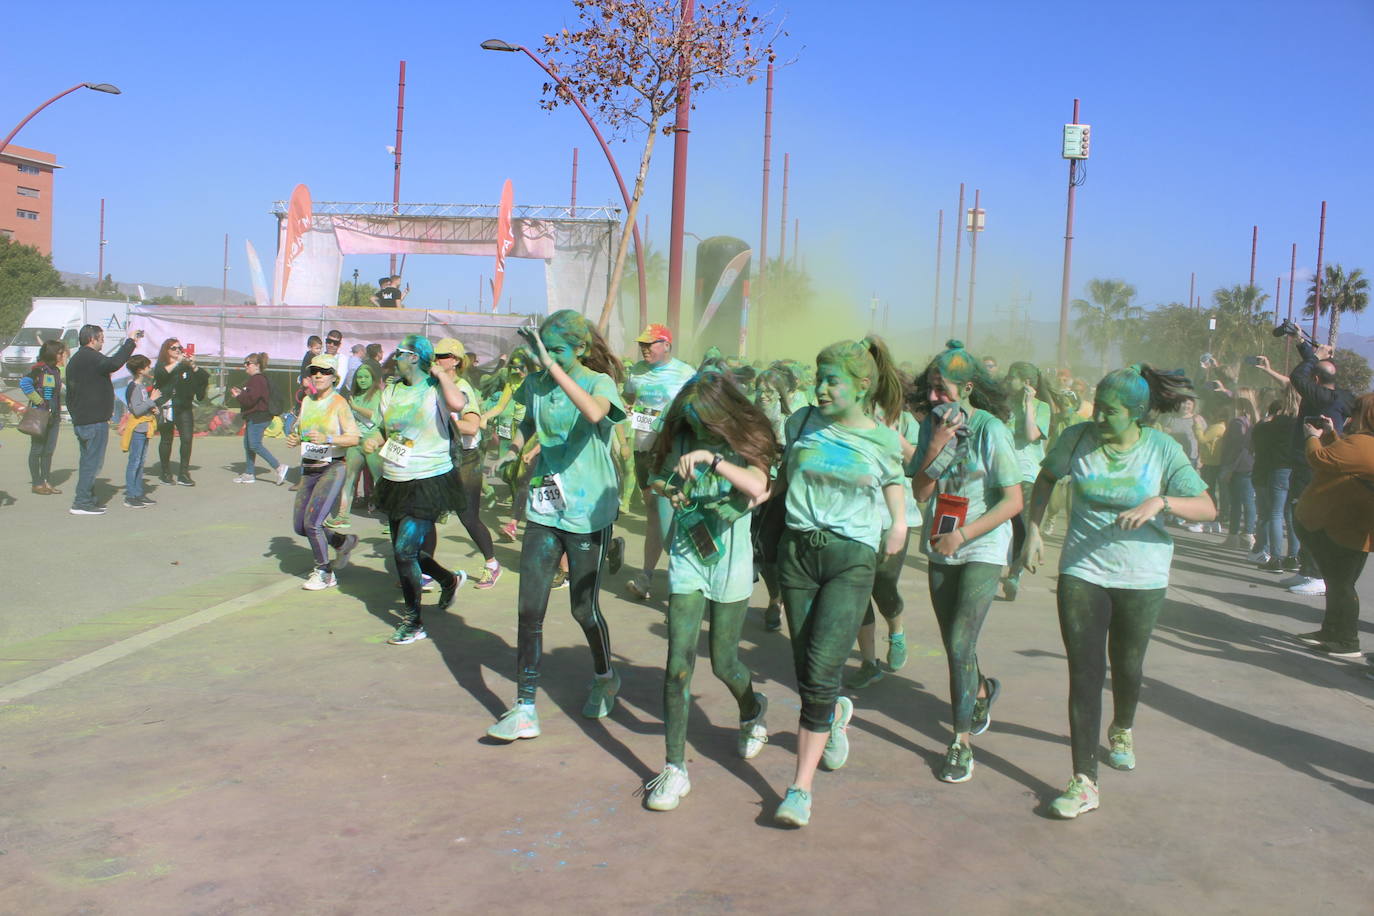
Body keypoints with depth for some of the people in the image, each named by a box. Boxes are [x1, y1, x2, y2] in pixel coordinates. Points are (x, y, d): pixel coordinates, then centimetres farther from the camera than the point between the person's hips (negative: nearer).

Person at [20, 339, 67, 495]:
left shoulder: (56, 370, 13)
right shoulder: (39, 369, -12)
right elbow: (24, 383, -26)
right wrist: (39, 401, -21)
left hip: (53, 416, 8)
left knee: (49, 450, 11)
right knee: (37, 449, 1)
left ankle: (46, 481, 18)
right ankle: (36, 483, 8)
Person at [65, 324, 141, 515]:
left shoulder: (75, 360, 19)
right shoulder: (90, 357, -13)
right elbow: (113, 363, -33)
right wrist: (130, 342, -23)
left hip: (80, 419, 10)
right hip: (95, 421, -10)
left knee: (88, 460, 16)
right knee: (93, 461, -7)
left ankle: (86, 500, 20)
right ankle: (81, 503, -7)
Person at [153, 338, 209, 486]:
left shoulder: (186, 366, 11)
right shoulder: (162, 365, 4)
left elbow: (203, 378, 1)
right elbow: (161, 374, -19)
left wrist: (193, 367, -14)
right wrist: (177, 362, -21)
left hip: (184, 407, 2)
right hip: (166, 407, -2)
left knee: (187, 438, -7)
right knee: (167, 440, 6)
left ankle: (184, 474, -1)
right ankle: (165, 473, 18)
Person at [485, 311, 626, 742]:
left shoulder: (599, 383, -11)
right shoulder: (536, 384, 4)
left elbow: (595, 413, -36)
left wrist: (553, 367, -37)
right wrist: (513, 450, 8)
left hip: (589, 513, -4)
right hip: (544, 509, 5)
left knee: (584, 608, 5)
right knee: (529, 609, -2)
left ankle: (605, 679, 35)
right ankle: (524, 709, 5)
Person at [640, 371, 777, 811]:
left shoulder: (748, 444, -8)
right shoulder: (683, 441, 1)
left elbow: (758, 487, -29)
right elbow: (659, 481, 16)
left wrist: (710, 459, -38)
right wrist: (669, 490, -7)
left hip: (730, 562, -2)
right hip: (687, 556, 2)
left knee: (723, 662, 9)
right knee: (678, 663, -7)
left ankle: (752, 711, 45)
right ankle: (674, 769, 0)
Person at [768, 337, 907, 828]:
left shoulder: (883, 440, 0)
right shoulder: (803, 423, 3)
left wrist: (899, 521, 9)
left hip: (851, 558, -3)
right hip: (797, 551, 3)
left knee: (820, 674, -12)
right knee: (807, 673, 10)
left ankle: (801, 788, -4)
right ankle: (835, 713, 46)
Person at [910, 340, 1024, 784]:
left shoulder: (991, 429, -14)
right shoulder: (932, 426, 1)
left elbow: (1013, 501, -15)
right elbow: (919, 492, -4)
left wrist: (963, 535, -20)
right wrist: (936, 448, -18)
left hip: (982, 551, -6)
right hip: (941, 549, 6)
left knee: (960, 645, -13)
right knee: (954, 645, 17)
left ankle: (962, 741, 0)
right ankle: (982, 690, 48)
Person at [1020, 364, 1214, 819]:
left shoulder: (1163, 449, -9)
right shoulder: (1077, 439, -6)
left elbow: (1207, 508, -12)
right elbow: (1046, 478, 13)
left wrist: (1161, 501, -29)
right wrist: (1034, 528, 5)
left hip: (1142, 577, 0)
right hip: (1082, 573, 0)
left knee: (1127, 666, 18)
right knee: (1084, 673, -6)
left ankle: (1122, 730, 51)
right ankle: (1084, 781, -4)